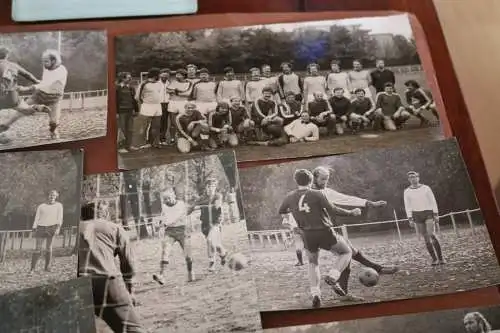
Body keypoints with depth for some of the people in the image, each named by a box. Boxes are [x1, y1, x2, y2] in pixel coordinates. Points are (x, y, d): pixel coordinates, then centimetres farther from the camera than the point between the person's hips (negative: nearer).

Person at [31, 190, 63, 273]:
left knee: (48, 247, -7)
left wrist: (58, 228, -15)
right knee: (37, 249, -3)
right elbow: (36, 219, 10)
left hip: (52, 227, -1)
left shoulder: (59, 205, 10)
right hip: (41, 228, 1)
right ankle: (33, 269, 1)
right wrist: (34, 230, 0)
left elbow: (60, 217, -1)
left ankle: (47, 267, 0)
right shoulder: (41, 206, 15)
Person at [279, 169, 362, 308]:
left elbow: (281, 212, 15)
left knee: (313, 263, 25)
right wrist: (351, 213, -3)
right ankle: (332, 277, -5)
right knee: (346, 252, 17)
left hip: (307, 236, 4)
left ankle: (315, 293, 8)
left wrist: (288, 213, 37)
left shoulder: (290, 197, 1)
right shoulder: (317, 194, -12)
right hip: (325, 233, -4)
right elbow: (332, 210, -15)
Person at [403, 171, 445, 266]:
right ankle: (434, 259, 7)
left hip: (429, 214, -1)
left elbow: (433, 202, 3)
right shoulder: (407, 192, 4)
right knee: (426, 238, 1)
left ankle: (441, 258, -10)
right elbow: (407, 206, 3)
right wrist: (410, 219, -5)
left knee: (432, 235, -17)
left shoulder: (426, 188, 3)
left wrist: (436, 215, -4)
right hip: (417, 216, 1)